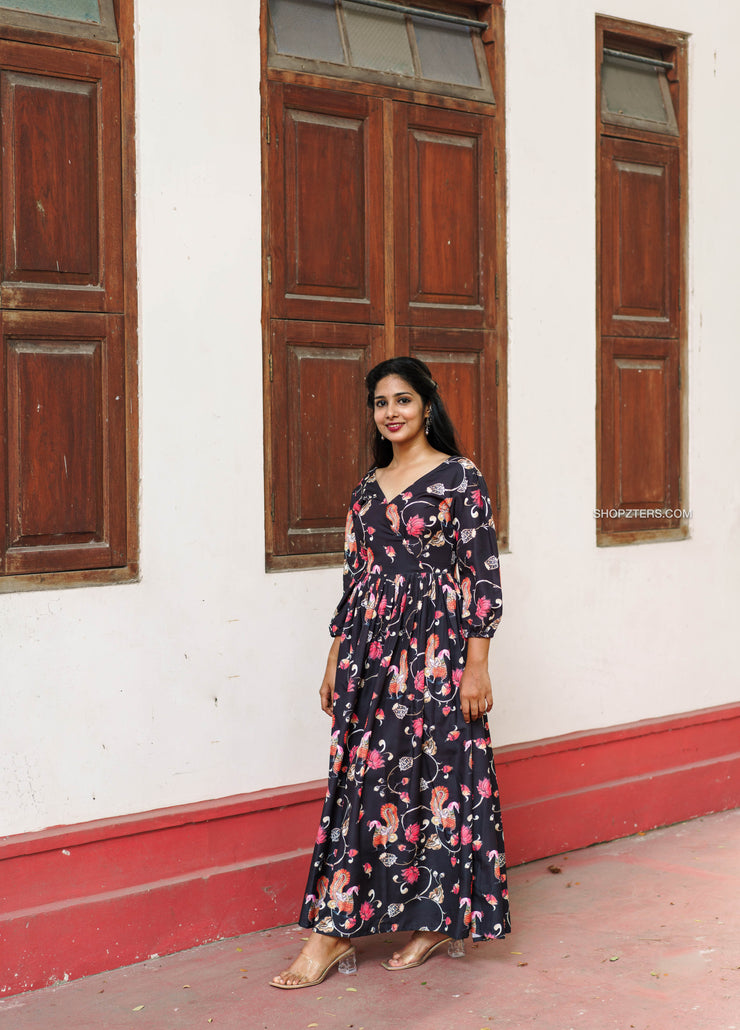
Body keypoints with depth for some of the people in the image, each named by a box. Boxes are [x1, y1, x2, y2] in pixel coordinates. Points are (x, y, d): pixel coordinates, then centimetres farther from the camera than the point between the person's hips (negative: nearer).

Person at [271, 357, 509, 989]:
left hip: (434, 646, -5)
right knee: (364, 777, 3)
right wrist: (336, 661, 15)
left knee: (436, 773, -3)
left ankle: (442, 916, 10)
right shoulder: (368, 488, 15)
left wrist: (477, 665, -12)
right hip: (371, 648, 5)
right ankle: (336, 931, 6)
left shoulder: (459, 478, -3)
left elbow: (483, 574, -7)